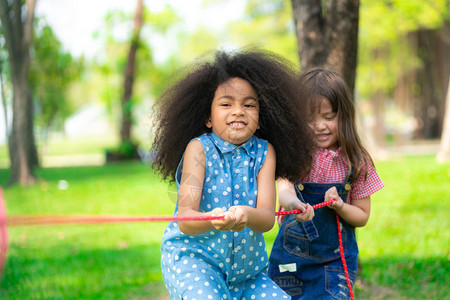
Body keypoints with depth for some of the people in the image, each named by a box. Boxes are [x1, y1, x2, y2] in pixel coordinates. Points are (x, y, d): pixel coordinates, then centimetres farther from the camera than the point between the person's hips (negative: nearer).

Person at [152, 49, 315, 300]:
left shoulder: (264, 151, -1)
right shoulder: (199, 148, -10)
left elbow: (267, 218, -13)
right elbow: (184, 220, -20)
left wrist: (247, 215, -37)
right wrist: (212, 220, -43)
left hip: (247, 264, 4)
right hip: (192, 256, -4)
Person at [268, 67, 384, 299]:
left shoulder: (356, 163, -5)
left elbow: (362, 216, 3)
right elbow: (283, 188, -25)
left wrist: (339, 205, -19)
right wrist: (295, 205, -49)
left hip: (334, 261, -1)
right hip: (290, 259, 1)